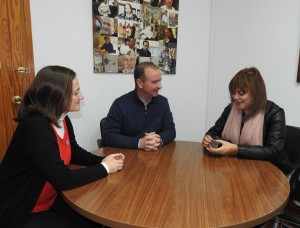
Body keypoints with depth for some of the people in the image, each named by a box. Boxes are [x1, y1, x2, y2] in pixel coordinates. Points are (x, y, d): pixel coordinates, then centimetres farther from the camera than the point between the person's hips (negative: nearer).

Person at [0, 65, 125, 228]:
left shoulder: (62, 119, -3)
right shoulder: (36, 126, -29)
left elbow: (74, 152, 11)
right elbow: (62, 179, -29)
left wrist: (103, 160, -6)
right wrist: (104, 168, -17)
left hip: (50, 200, 7)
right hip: (20, 213, -7)